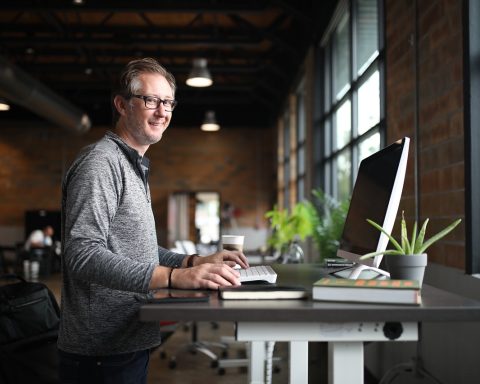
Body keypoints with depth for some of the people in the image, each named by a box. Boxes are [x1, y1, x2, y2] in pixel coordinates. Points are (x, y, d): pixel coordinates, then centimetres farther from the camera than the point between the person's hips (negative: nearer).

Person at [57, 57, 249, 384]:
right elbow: (83, 255, -26)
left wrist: (195, 262, 7)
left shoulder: (135, 168, 16)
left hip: (130, 343, 9)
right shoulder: (100, 162, -15)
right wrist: (175, 277, -34)